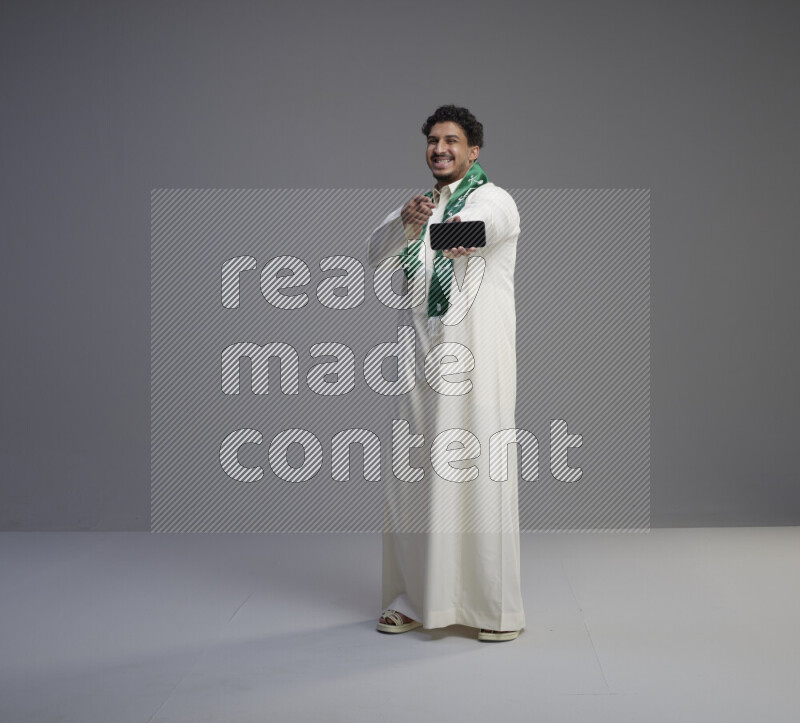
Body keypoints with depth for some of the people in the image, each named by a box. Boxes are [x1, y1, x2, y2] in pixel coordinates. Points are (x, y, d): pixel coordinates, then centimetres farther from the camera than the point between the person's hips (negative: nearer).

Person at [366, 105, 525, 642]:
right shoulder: (421, 208, 18)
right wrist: (406, 220, -24)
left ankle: (497, 608, 1)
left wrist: (459, 229, -52)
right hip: (422, 356, 6)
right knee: (413, 477, 7)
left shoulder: (495, 200, 0)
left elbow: (483, 221, -27)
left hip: (476, 357, -6)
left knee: (480, 475, -8)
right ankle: (416, 600, 18)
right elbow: (377, 253, -1)